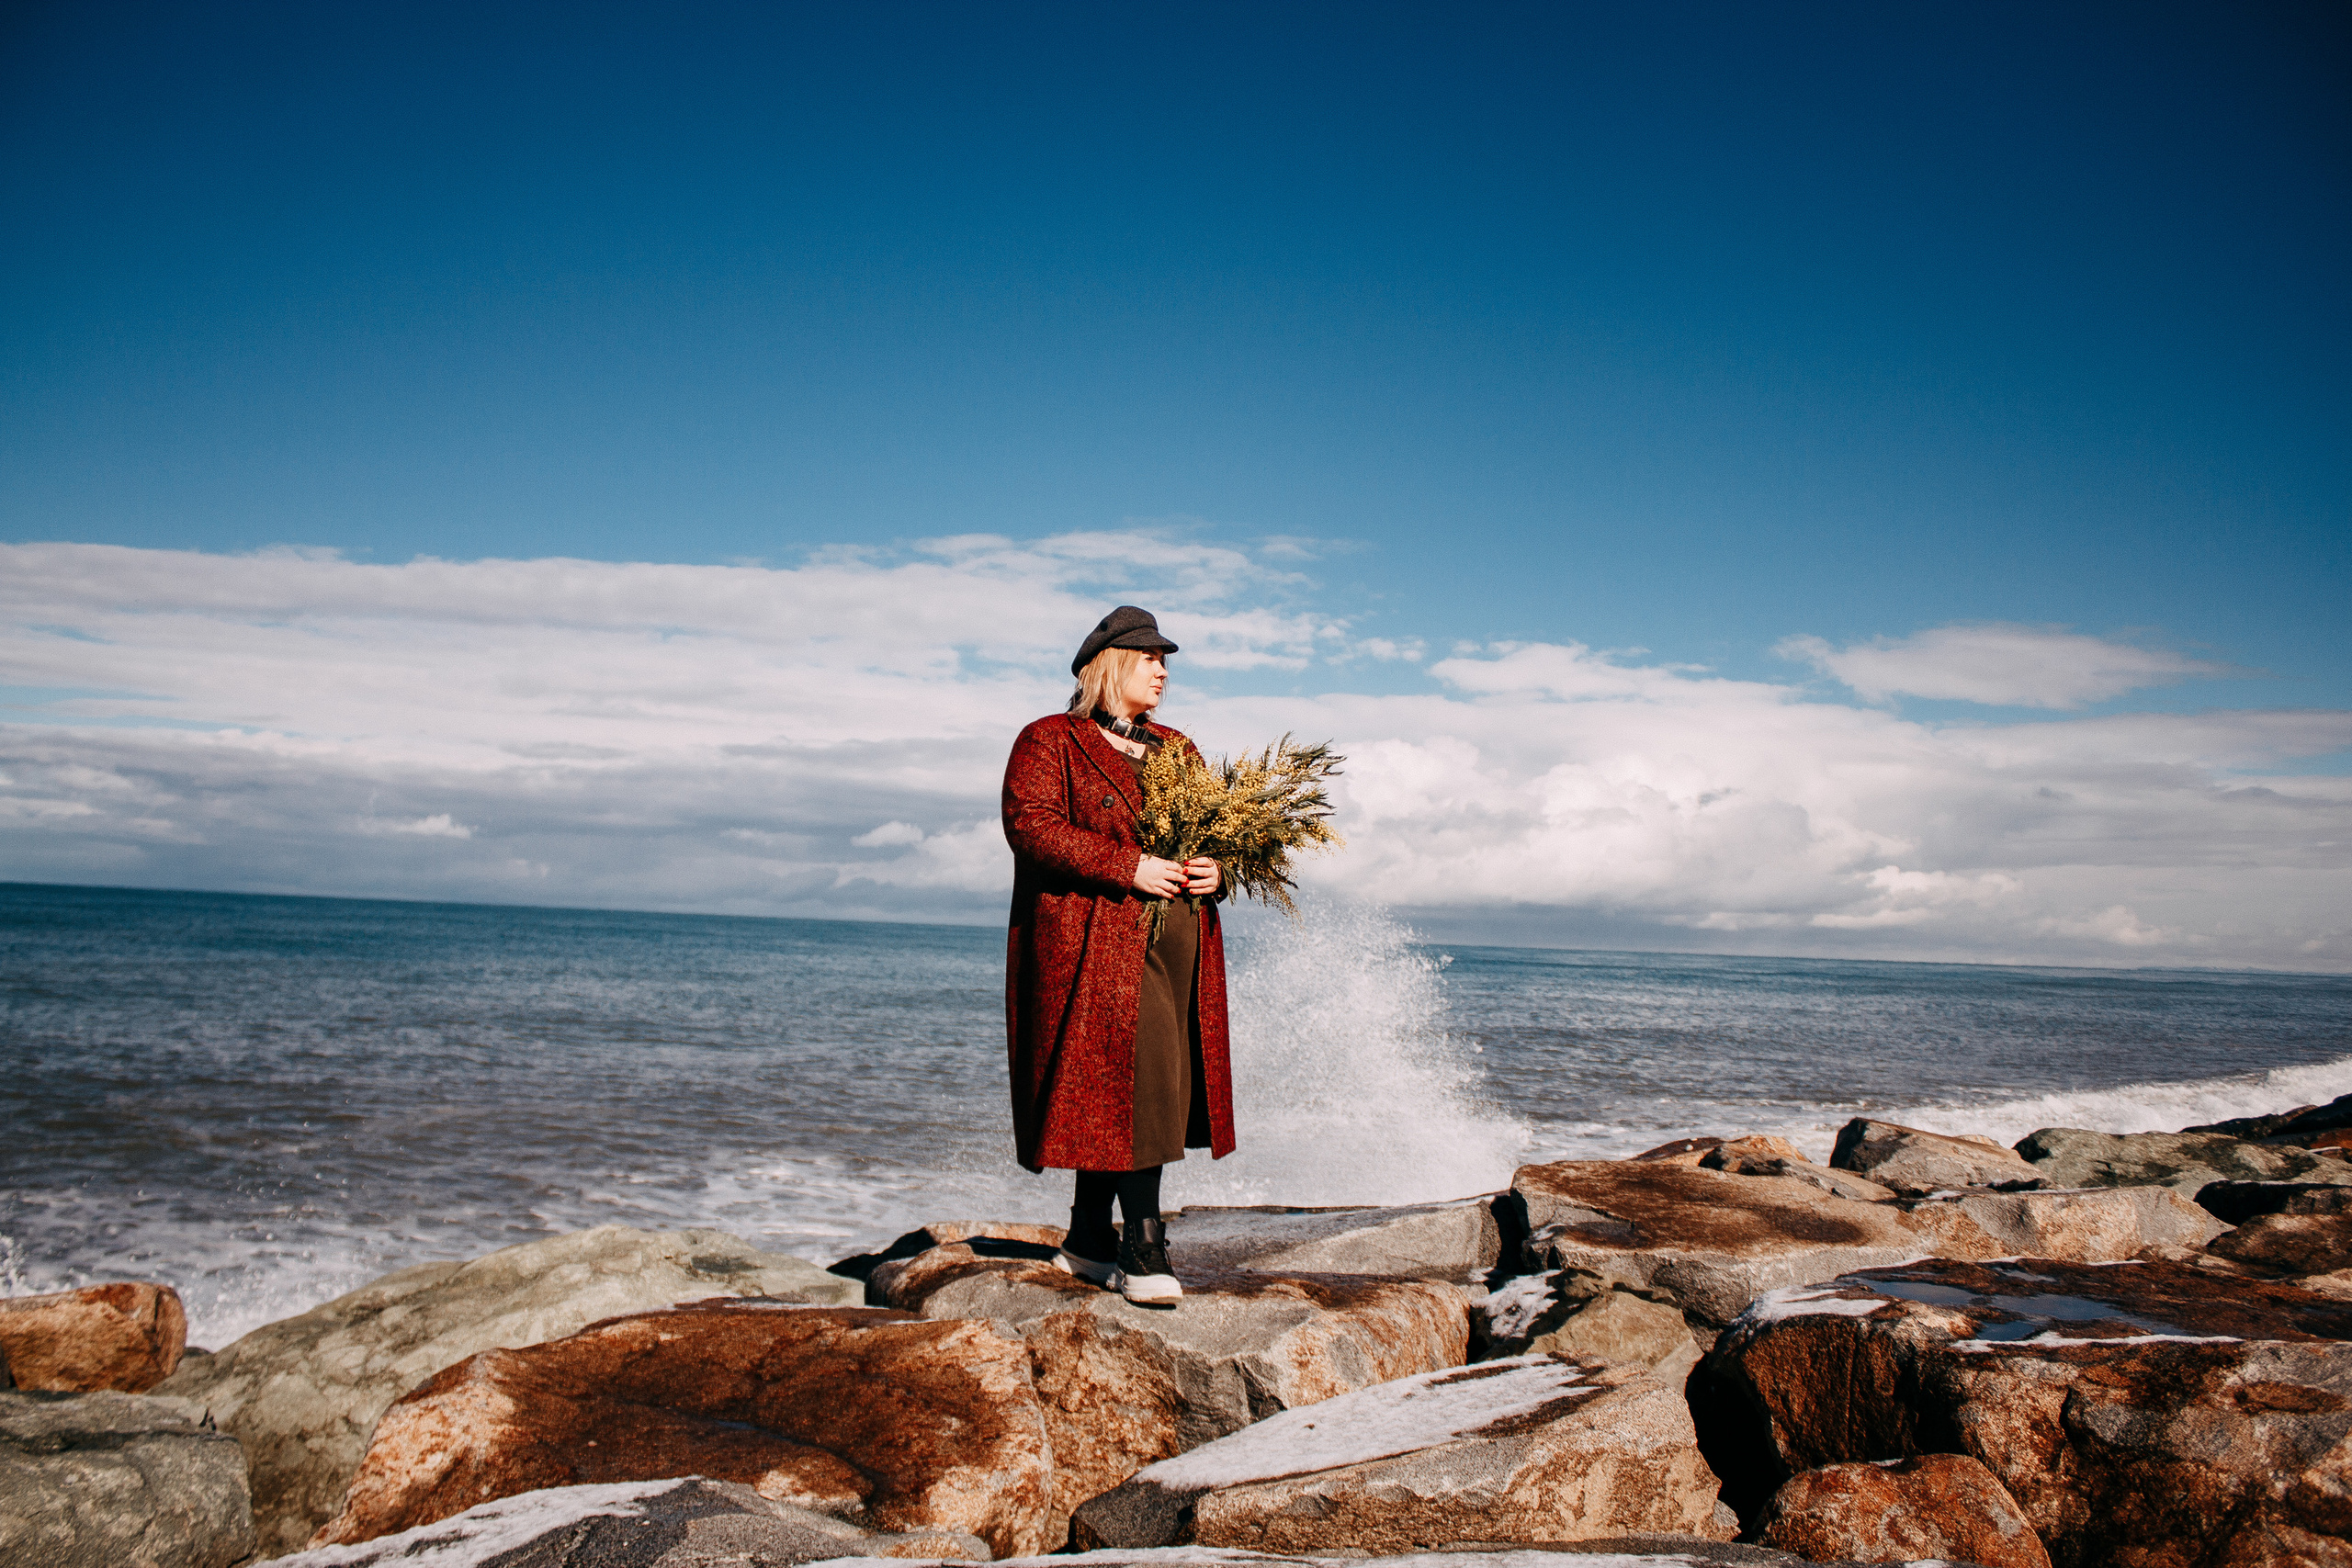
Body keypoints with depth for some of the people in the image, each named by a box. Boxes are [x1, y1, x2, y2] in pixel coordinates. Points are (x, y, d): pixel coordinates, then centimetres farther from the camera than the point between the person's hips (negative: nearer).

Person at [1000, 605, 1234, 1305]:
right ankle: (1144, 1251, -11)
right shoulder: (1049, 742, 1)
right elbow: (1030, 825, -12)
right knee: (1134, 1087, -15)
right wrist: (1128, 867, -19)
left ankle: (1088, 1240, 19)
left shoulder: (1175, 750, 22)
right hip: (1095, 946, -6)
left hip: (1174, 949, 6)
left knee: (1113, 1096, 9)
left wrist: (1215, 869, -2)